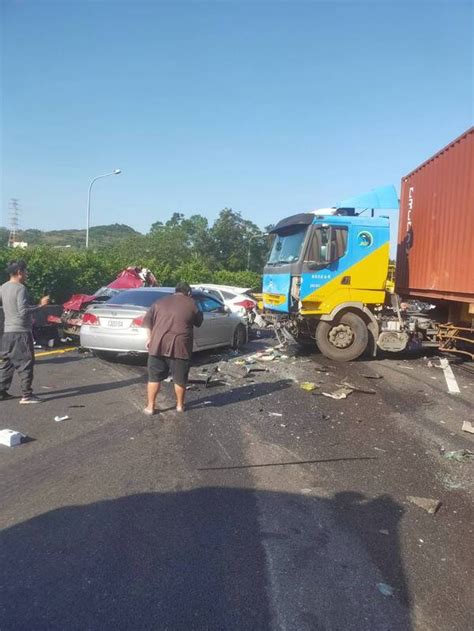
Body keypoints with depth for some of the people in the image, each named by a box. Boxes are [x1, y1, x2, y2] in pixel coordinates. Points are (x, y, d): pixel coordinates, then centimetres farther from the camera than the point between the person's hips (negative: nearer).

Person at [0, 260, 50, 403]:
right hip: (21, 331, -8)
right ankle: (27, 395, -1)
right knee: (25, 364, -3)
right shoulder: (20, 288, -15)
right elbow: (23, 311, -22)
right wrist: (40, 305, -15)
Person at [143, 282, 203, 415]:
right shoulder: (191, 304, 5)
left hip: (158, 344, 2)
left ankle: (150, 407, 16)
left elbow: (147, 321, 11)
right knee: (180, 379, 12)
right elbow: (198, 322, 16)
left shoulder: (160, 302, 14)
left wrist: (150, 338, 14)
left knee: (154, 377, 12)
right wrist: (199, 313, 32)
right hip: (180, 346, -2)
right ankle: (180, 405, 25)